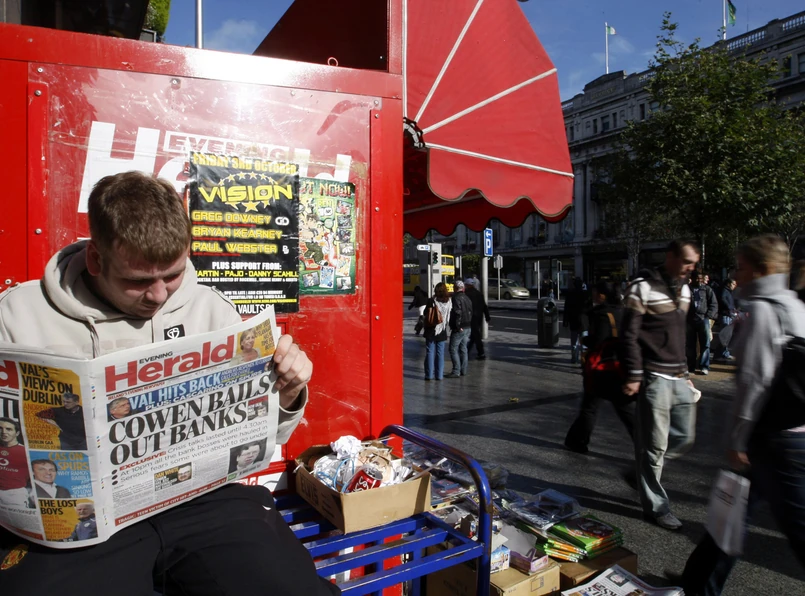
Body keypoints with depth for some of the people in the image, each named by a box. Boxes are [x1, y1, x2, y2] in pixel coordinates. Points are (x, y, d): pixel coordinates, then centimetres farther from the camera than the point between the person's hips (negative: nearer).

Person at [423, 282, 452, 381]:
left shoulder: (431, 301, -12)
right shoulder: (449, 302, -4)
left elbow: (426, 313, -7)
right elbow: (449, 318, 2)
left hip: (431, 331, -2)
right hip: (442, 332, 2)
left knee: (430, 352, 5)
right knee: (440, 353, 9)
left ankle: (429, 375, 7)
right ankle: (439, 375, 11)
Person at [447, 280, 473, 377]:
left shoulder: (455, 298, -13)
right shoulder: (467, 298, 14)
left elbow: (457, 312, -23)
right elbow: (470, 312, 17)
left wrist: (458, 325, -19)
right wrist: (469, 324, 17)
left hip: (459, 329, -8)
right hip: (468, 327, 8)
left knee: (453, 349, -3)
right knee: (463, 348, 14)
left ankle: (456, 371, -5)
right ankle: (463, 370, 19)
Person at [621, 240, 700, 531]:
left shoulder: (684, 287, 13)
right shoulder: (643, 287, -10)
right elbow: (629, 335, -12)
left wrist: (685, 371, 19)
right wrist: (634, 375, -16)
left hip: (679, 378, 8)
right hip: (654, 378, -8)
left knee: (684, 437, 11)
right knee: (654, 445, 1)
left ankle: (644, 471, 32)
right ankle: (655, 506, 16)